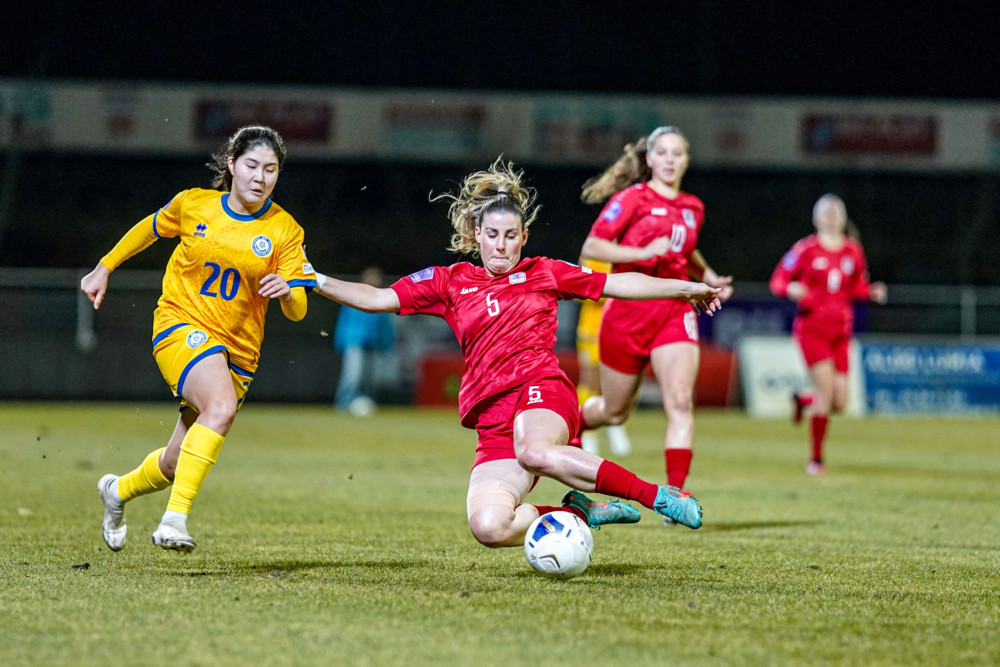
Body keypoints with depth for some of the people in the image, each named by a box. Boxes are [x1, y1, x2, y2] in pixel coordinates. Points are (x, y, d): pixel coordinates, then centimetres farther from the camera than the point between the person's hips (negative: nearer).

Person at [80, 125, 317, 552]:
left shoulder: (285, 231, -3)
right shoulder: (193, 204, -2)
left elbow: (297, 310, -6)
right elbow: (150, 228, 19)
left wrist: (286, 292, -28)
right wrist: (105, 267, 24)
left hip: (237, 349, 3)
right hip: (181, 325, -3)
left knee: (177, 464, 9)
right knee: (222, 407, -34)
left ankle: (119, 490, 42)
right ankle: (175, 518, -35)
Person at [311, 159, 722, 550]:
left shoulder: (543, 274, 15)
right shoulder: (450, 282, 17)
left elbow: (618, 284, 21)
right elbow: (378, 299, 13)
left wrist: (685, 288, 19)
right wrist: (319, 283, 0)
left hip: (541, 391, -2)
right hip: (494, 421, 2)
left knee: (533, 451, -41)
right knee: (488, 526, -25)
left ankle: (657, 496, -29)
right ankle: (579, 512, -1)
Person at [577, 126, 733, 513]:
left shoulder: (693, 208, 12)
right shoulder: (631, 199, -6)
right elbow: (591, 248, -12)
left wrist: (710, 279, 14)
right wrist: (643, 252, -23)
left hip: (675, 313, 3)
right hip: (628, 313, -3)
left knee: (680, 402, -18)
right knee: (614, 412, 12)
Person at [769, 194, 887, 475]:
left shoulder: (853, 251, 9)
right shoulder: (806, 249, -2)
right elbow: (778, 281, 2)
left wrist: (872, 292, 1)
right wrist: (791, 289, -19)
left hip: (840, 333, 4)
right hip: (811, 329, -4)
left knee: (839, 402, -3)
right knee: (826, 388, -16)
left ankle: (803, 400, 33)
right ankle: (816, 459, -2)